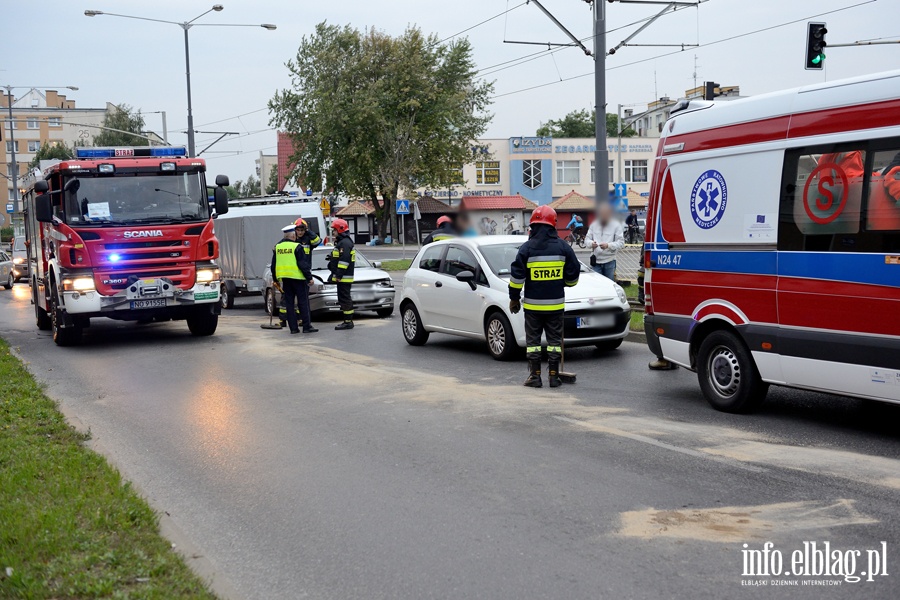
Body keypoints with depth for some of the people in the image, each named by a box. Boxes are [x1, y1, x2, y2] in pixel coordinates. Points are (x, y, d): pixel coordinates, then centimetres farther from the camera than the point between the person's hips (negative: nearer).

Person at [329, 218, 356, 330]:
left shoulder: (345, 242, -15)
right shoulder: (341, 242, 21)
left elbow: (344, 261, -22)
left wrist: (339, 275, -23)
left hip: (344, 277, -11)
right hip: (343, 277, 11)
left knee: (345, 299, -10)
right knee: (344, 299, 13)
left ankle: (348, 322, -9)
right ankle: (348, 321, 16)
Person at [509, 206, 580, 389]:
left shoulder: (527, 248, -8)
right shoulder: (563, 247, -2)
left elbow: (517, 277, -8)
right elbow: (573, 274, 4)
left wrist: (514, 298, 3)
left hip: (533, 305, -1)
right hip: (556, 304, 2)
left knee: (533, 340, 7)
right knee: (554, 340, 9)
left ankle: (535, 376, 7)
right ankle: (554, 376, 10)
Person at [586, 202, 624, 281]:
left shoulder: (616, 225, -1)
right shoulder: (594, 225, 8)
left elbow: (621, 243, -7)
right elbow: (587, 239, 10)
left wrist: (608, 245, -24)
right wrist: (591, 243, -15)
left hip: (609, 262, -2)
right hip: (596, 261, 2)